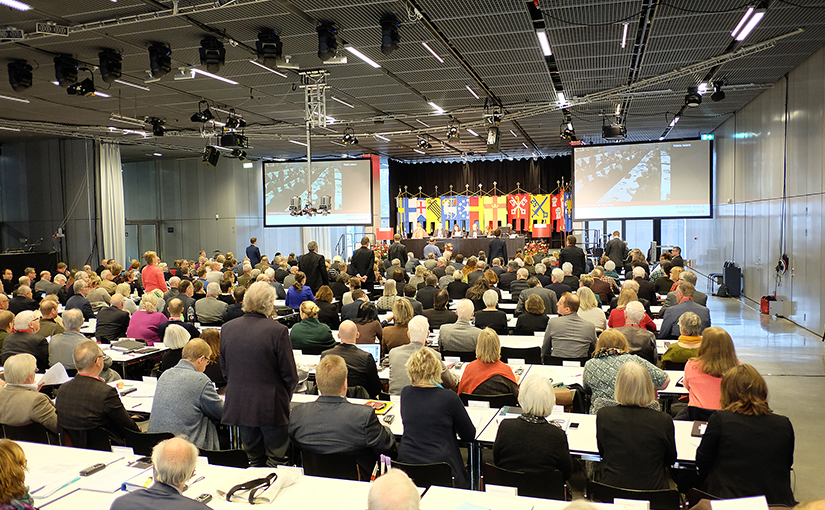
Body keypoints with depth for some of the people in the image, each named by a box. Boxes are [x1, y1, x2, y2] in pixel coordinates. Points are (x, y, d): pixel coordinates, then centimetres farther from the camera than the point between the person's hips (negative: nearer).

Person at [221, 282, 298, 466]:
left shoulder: (227, 328, -2)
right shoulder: (278, 330, -17)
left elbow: (224, 369, 9)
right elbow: (290, 375, -11)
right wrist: (284, 397, 7)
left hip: (239, 404, 5)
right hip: (271, 405, -5)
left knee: (253, 459, 19)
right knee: (276, 459, 10)